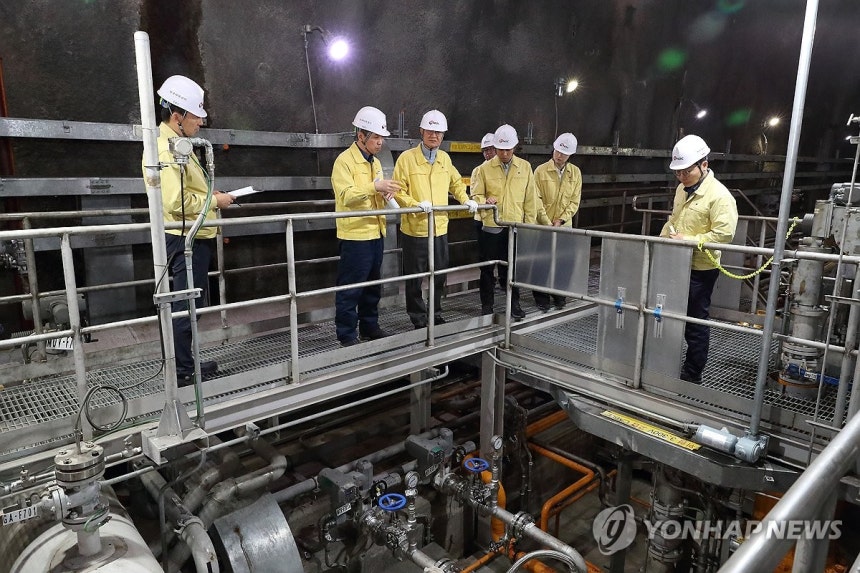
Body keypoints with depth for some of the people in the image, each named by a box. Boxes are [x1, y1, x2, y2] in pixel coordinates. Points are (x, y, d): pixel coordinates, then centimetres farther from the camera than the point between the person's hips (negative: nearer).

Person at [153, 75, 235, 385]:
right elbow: (176, 201, -26)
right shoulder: (166, 148, -17)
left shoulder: (177, 144, 17)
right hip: (186, 239, -11)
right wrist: (213, 201, -15)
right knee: (186, 306, -3)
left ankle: (186, 362, 29)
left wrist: (209, 197, 9)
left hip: (193, 238, 11)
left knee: (190, 304, 18)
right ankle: (182, 371, 7)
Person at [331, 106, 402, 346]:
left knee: (373, 285, 16)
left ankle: (369, 326, 29)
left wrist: (385, 193, 3)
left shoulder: (375, 162, 15)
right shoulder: (345, 160, -11)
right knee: (350, 288, -1)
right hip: (354, 235, -8)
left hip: (375, 234, 8)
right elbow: (346, 195, -21)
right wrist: (375, 187, -30)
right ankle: (346, 333, 9)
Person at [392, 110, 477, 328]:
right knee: (414, 278, 5)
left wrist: (466, 200, 10)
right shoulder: (407, 157, -8)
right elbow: (398, 191, -11)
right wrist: (416, 204, -25)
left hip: (440, 228, 5)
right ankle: (418, 319, 20)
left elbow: (456, 183, 24)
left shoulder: (445, 158, 9)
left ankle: (436, 314, 32)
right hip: (415, 229, -5)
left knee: (440, 275, 14)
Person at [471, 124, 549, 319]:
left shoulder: (525, 167, 5)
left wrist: (529, 223, 3)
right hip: (490, 227, 0)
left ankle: (514, 303, 23)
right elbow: (476, 195, 3)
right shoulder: (485, 168, 1)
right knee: (487, 268, 6)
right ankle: (486, 305, 19)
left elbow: (530, 199, 6)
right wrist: (485, 200, -19)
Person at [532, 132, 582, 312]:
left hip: (564, 226, 2)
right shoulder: (541, 170, -5)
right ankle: (541, 298, 14)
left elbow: (575, 201, 2)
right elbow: (537, 199, -6)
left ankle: (559, 297, 21)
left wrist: (561, 220, -9)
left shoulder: (575, 172, 4)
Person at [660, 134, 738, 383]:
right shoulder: (682, 189, 10)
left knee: (695, 322, 4)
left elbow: (725, 233, -23)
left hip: (700, 269, -8)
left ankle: (692, 374, 18)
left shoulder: (719, 195, -17)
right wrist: (662, 238, 7)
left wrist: (689, 240, -25)